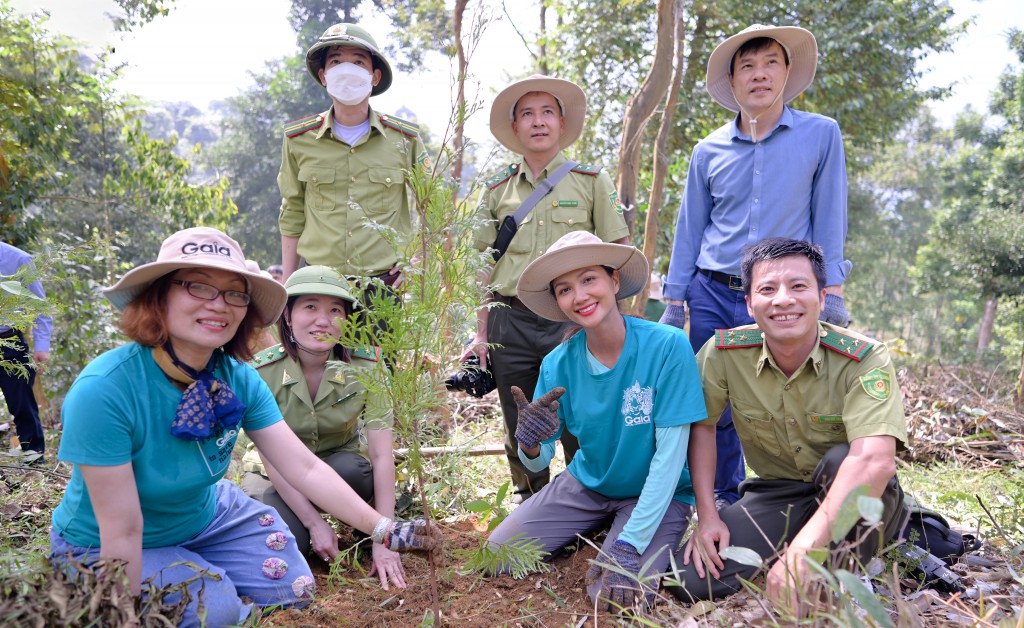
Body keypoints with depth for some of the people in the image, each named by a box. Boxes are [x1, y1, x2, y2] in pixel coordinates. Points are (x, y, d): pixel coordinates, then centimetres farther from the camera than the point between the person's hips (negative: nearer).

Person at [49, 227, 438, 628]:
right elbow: (122, 531, -29)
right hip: (102, 550, -5)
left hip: (204, 515, 6)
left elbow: (305, 468, -16)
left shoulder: (237, 378, -16)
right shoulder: (104, 389, -34)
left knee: (293, 588, -1)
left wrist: (382, 529, -23)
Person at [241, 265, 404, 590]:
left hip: (339, 466, 1)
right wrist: (316, 523, -23)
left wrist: (383, 542, -29)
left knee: (355, 469, -34)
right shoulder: (262, 372, -22)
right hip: (277, 473, 0)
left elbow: (382, 456, -24)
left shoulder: (365, 365, -22)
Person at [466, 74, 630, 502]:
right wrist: (481, 334, 9)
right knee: (520, 430, 12)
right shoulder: (498, 190, 11)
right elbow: (486, 267, 13)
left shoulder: (591, 181, 4)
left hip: (573, 318, -2)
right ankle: (528, 501, 32)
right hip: (511, 320, 3)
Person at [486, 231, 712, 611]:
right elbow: (539, 463, -6)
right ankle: (594, 530, 19)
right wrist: (530, 444, -32)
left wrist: (630, 544, -24)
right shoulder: (558, 364, -13)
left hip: (658, 493, -3)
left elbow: (671, 452, -22)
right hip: (585, 485, 4)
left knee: (617, 594, -25)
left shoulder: (668, 345, -24)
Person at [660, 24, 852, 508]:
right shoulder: (708, 152, 7)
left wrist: (831, 292, -6)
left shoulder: (821, 135, 2)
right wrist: (674, 304, 6)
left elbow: (829, 218, 1)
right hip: (713, 295, 2)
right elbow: (689, 230, 9)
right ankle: (727, 503, 26)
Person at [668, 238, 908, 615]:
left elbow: (874, 461, -37)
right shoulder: (723, 352, -15)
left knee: (841, 458, -36)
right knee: (691, 580, -16)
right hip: (777, 492, 2)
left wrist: (802, 549, -45)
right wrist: (708, 516, -9)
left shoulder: (864, 359, -24)